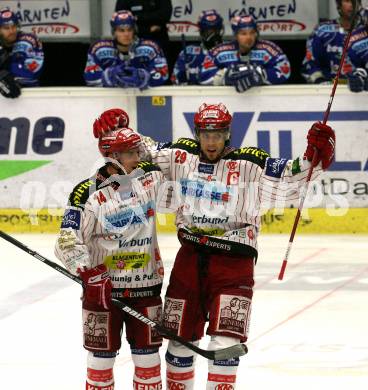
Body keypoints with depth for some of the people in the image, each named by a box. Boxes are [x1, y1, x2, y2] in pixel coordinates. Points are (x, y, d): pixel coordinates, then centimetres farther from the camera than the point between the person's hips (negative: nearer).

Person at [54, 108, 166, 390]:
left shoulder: (149, 178, 0)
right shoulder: (88, 193, -13)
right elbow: (68, 242, -15)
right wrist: (90, 274, -24)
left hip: (146, 285, 4)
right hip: (103, 287, -4)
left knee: (148, 354, 9)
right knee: (101, 355, 5)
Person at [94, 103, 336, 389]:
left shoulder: (249, 163, -6)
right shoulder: (182, 155, 4)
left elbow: (291, 179, -9)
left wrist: (316, 155, -23)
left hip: (233, 261, -4)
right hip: (190, 260, 4)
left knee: (225, 341, -12)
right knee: (180, 338, 13)